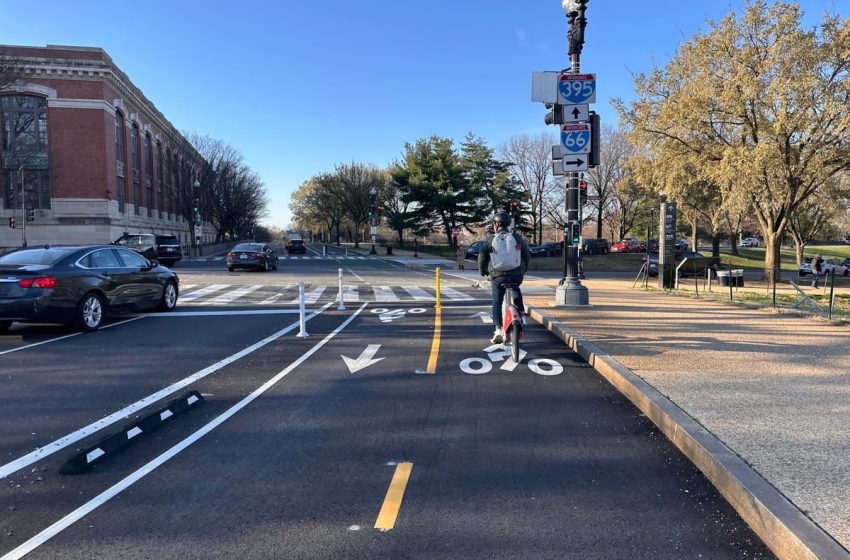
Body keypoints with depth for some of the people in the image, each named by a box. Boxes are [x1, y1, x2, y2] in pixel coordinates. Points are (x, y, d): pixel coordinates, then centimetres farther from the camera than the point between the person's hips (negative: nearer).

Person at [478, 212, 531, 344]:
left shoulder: (490, 239, 1)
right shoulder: (517, 238, 9)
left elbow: (482, 257, 1)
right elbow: (527, 254, 15)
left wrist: (483, 271, 17)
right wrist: (523, 269, 30)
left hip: (498, 276, -2)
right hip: (517, 275, 3)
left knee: (497, 303, 6)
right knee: (516, 289, 35)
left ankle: (498, 330, -5)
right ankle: (520, 310, 19)